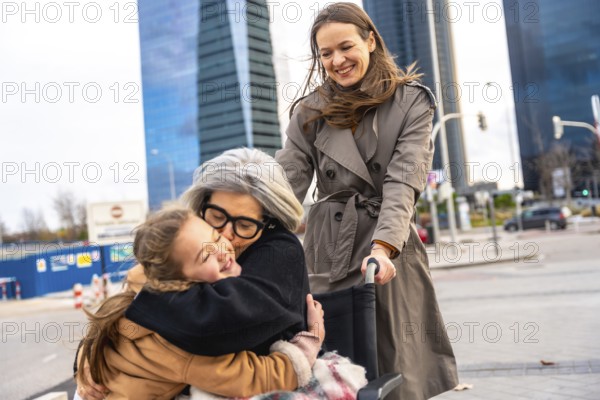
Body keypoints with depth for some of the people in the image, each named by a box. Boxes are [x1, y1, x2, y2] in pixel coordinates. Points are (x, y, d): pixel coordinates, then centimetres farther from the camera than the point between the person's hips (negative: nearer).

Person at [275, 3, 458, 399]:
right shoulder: (310, 110, 8)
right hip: (328, 251, 2)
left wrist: (382, 246, -24)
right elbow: (287, 181, -1)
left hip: (391, 250, -1)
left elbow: (403, 180, -10)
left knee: (396, 368, 3)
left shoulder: (411, 101, 1)